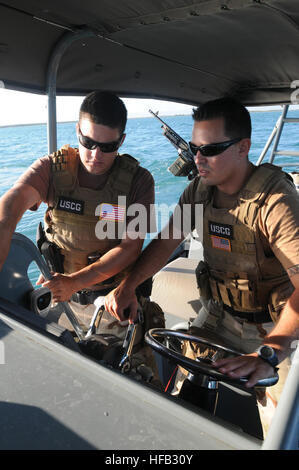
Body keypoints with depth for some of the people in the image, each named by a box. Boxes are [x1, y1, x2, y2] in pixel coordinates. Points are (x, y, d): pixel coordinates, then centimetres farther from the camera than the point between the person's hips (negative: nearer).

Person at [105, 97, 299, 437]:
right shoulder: (199, 189, -7)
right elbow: (165, 242, -2)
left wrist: (269, 354, -42)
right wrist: (127, 286, -13)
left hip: (270, 326, -4)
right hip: (219, 313, 5)